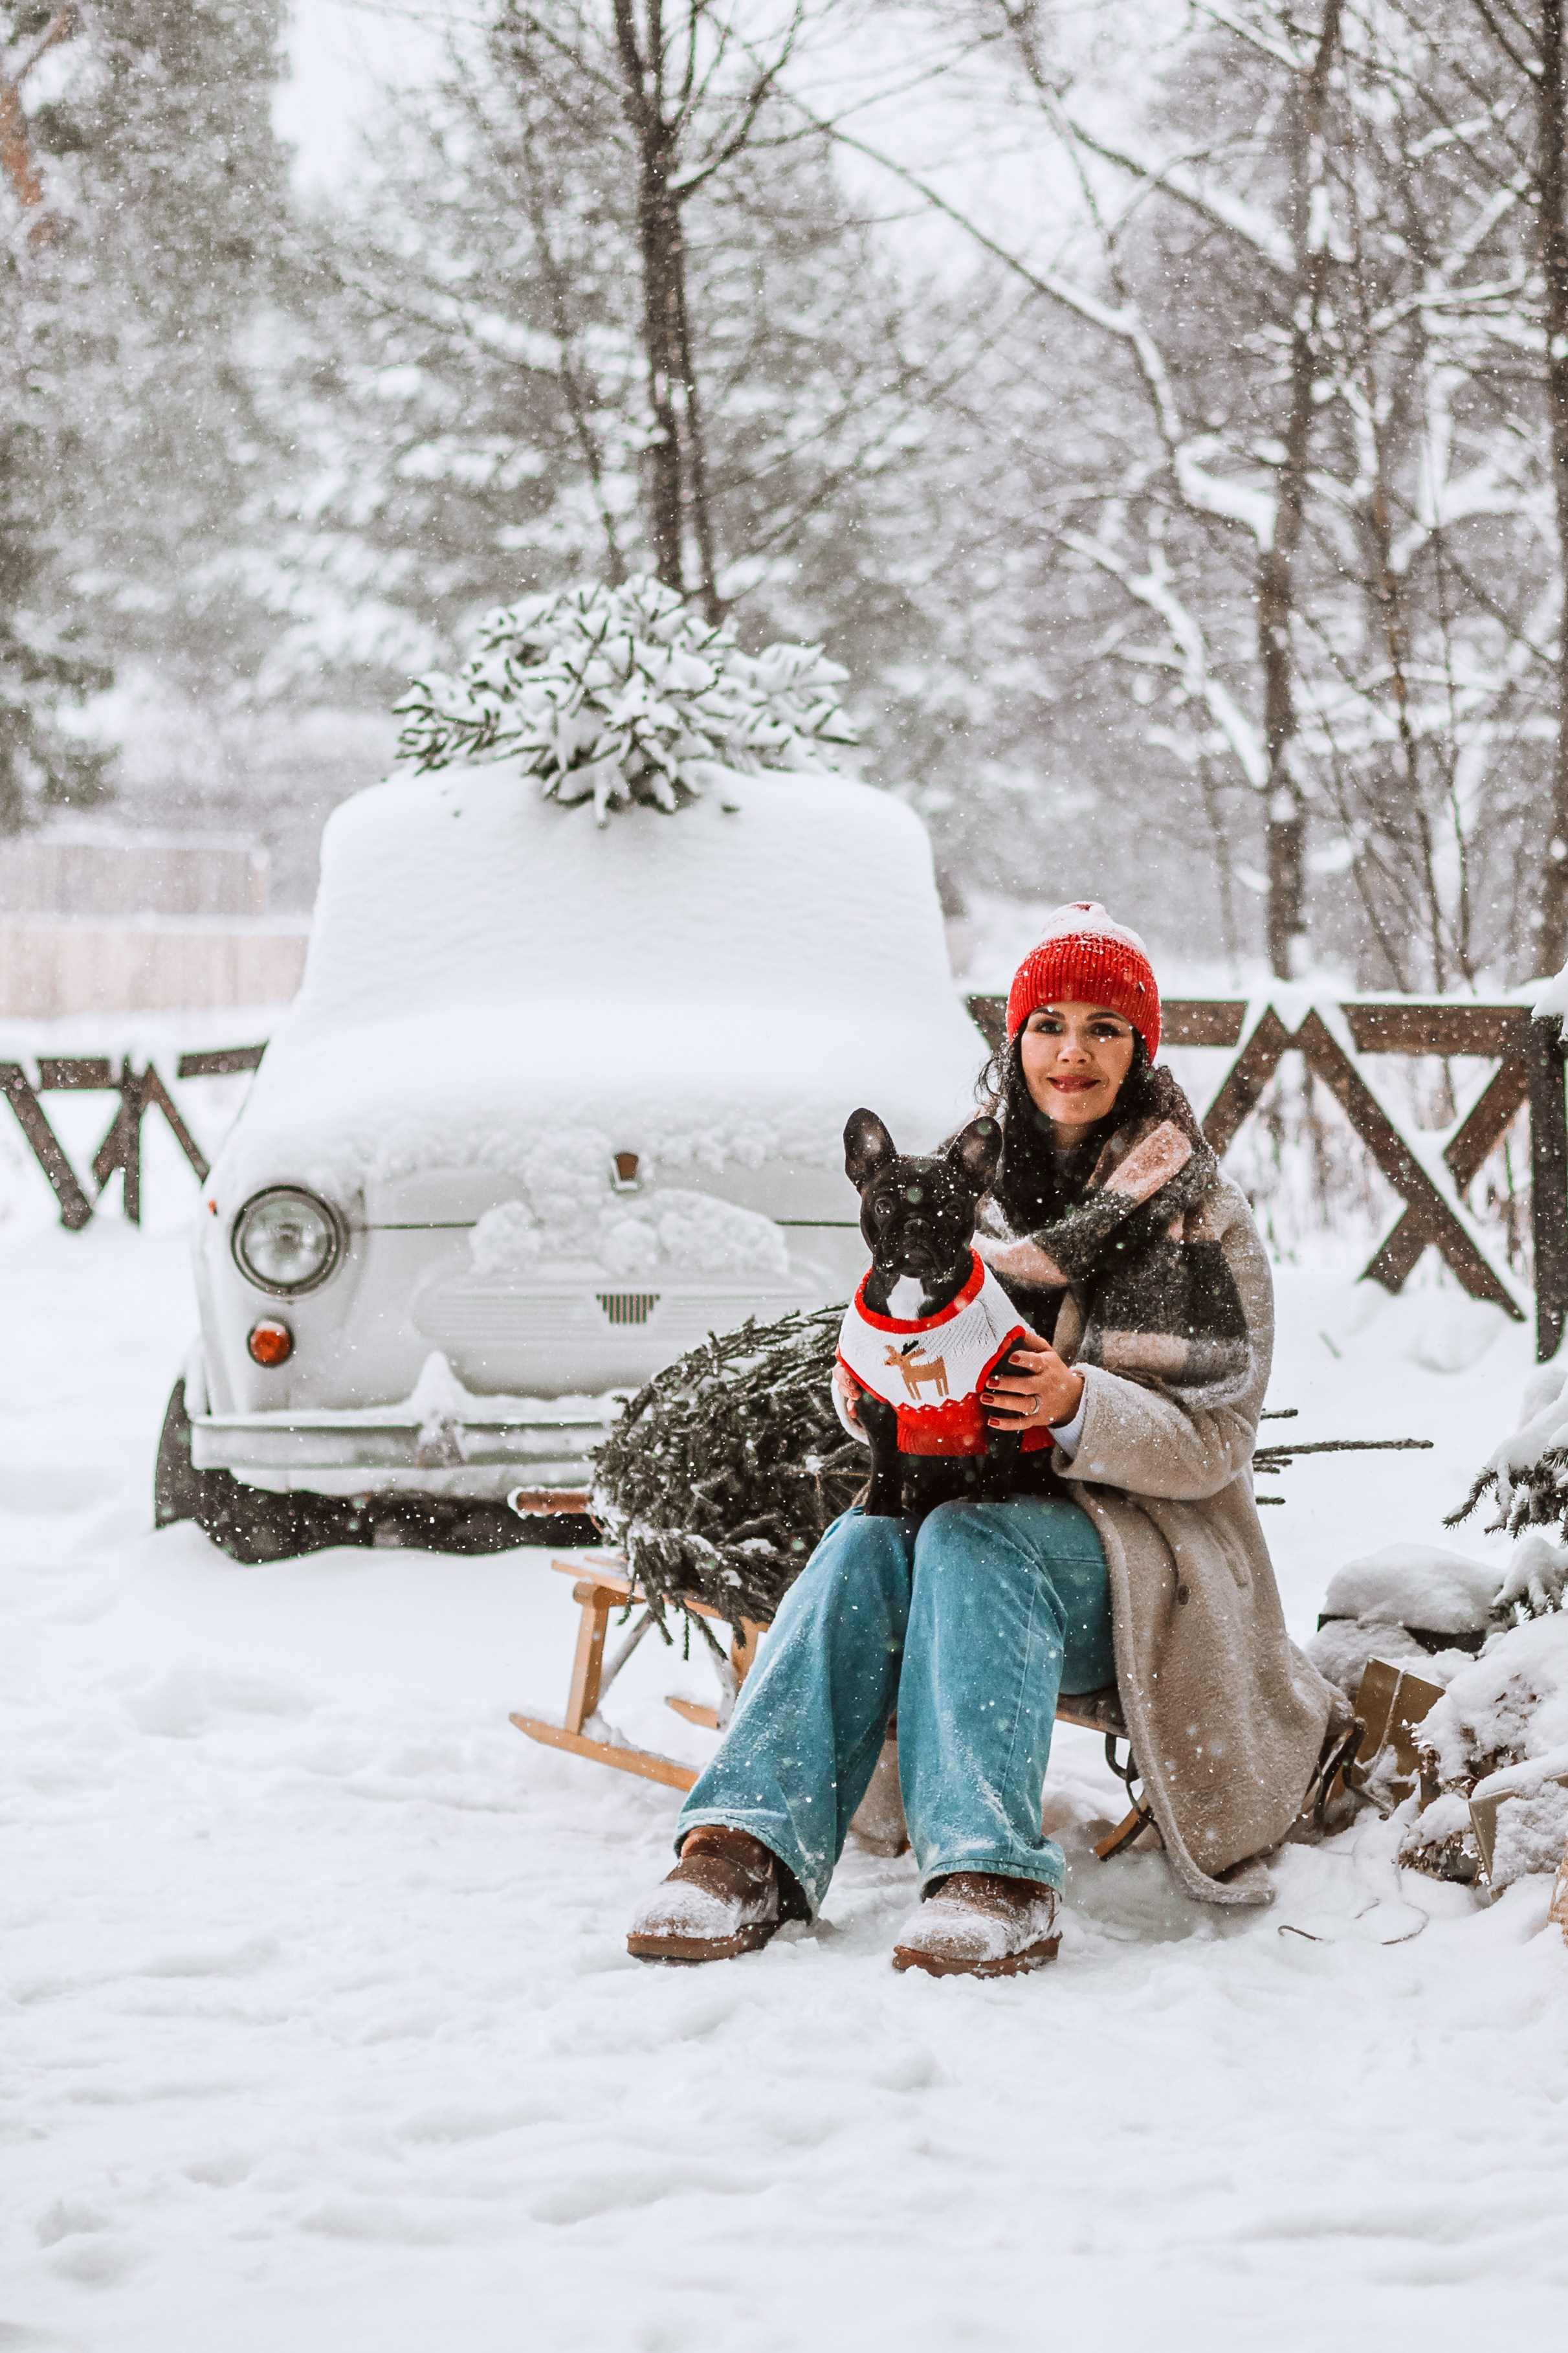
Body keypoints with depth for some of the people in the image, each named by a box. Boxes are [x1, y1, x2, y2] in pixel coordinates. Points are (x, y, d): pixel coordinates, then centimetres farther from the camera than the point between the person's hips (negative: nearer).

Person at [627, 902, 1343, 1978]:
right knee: (865, 1539, -30)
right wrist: (868, 1390, -10)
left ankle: (991, 1873, -49)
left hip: (1132, 1538, -3)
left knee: (967, 1541, -34)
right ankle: (753, 1847, -44)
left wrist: (1080, 1406, -24)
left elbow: (1214, 1441, -5)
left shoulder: (1202, 1216, 1)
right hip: (971, 1496, 4)